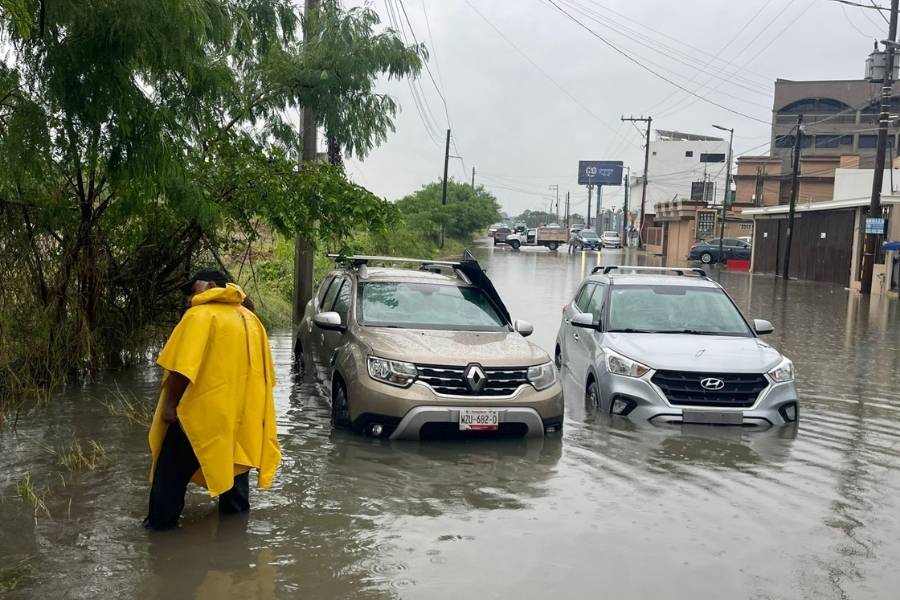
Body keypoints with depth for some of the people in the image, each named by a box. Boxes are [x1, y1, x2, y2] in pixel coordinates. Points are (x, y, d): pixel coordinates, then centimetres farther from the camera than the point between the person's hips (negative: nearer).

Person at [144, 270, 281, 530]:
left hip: (200, 409, -6)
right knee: (233, 462, 20)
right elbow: (263, 371, 14)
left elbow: (182, 367, -18)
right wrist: (252, 405, 22)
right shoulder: (251, 320, 12)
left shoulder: (201, 315, -10)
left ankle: (162, 519, 12)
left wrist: (170, 404, -11)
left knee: (173, 469, 7)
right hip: (239, 411, 6)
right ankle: (235, 510, 29)